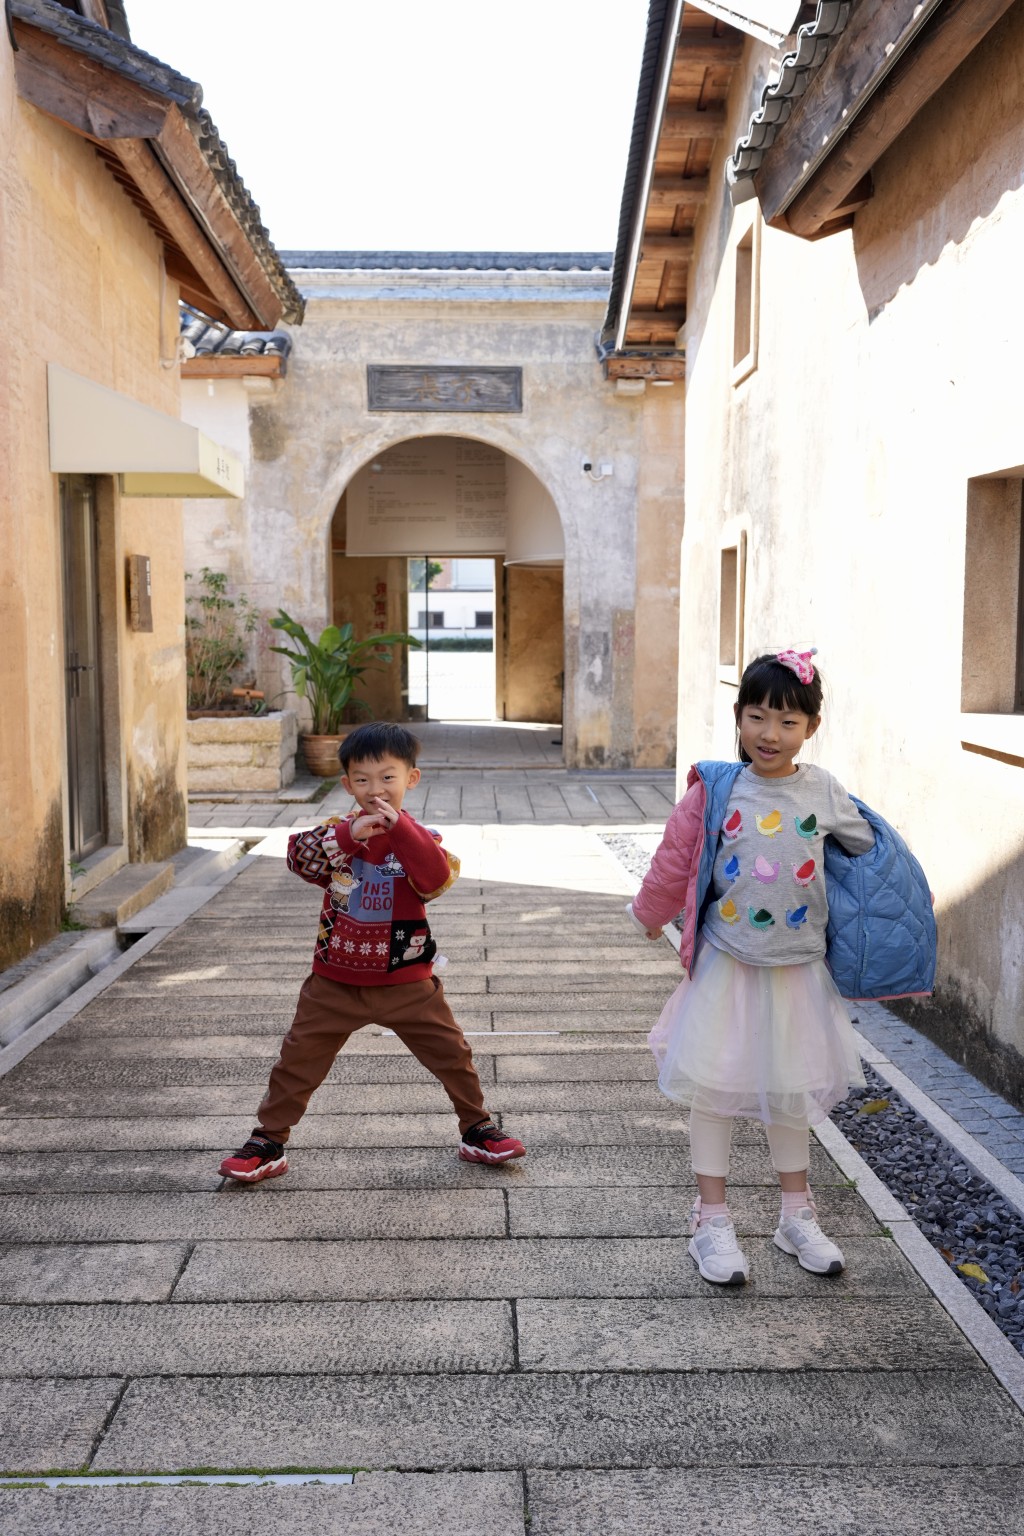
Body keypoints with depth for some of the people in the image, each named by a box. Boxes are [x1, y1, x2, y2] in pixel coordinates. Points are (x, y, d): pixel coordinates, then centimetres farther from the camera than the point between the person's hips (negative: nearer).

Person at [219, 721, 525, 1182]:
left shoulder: (419, 836, -4)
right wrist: (349, 835, -34)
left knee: (452, 1053, 5)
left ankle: (477, 1130, 25)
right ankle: (267, 1143, 20)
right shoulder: (337, 830, -1)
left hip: (406, 981, 0)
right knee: (298, 1059, 5)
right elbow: (298, 855, -20)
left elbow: (439, 877, -25)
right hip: (335, 980, 1)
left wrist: (398, 828, -32)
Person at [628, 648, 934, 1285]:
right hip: (726, 965, -2)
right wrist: (651, 915, 12)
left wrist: (911, 897, 20)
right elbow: (675, 861, 1)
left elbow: (868, 848, 13)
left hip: (799, 969, 2)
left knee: (794, 1091, 15)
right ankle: (712, 1221, 21)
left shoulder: (825, 792, -4)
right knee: (713, 1088, 4)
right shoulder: (716, 789, -10)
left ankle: (797, 1217, 33)